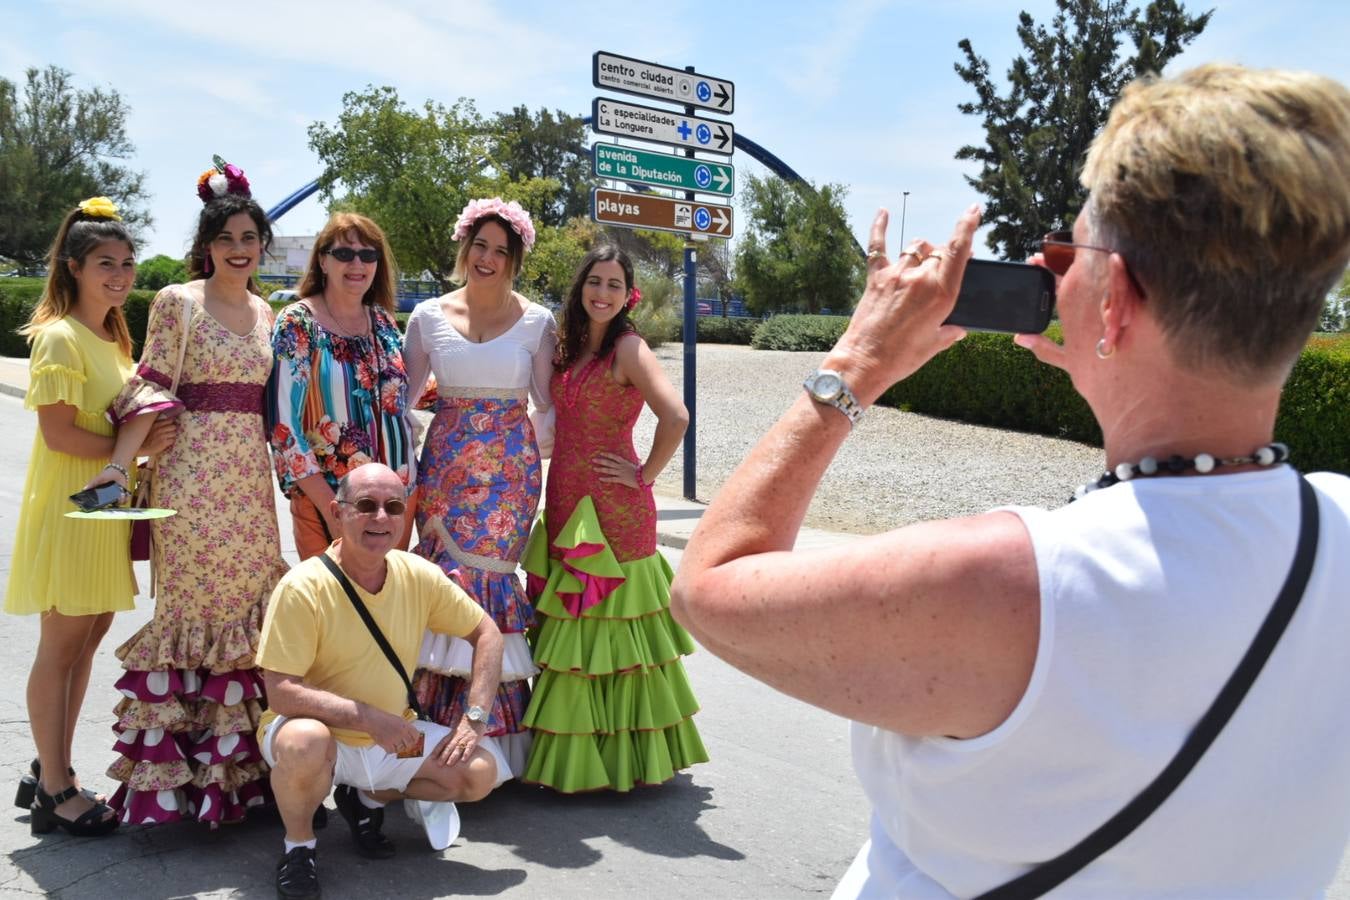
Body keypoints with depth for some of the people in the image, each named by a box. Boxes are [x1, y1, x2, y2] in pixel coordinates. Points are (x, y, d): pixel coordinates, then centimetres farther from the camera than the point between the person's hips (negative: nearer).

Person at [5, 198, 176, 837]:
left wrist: (148, 437, 5)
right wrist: (136, 447, -20)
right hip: (69, 504, -9)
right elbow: (58, 432, -19)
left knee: (90, 635, 13)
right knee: (61, 644, 0)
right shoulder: (59, 337, -13)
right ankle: (54, 792, 10)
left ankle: (53, 772, 25)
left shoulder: (113, 336, 14)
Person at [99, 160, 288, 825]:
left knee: (249, 611, 6)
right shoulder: (177, 303, -1)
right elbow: (148, 394, -7)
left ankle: (235, 758, 17)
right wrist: (119, 467, -16)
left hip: (251, 474, 5)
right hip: (193, 472, -5)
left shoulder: (266, 314, 14)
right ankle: (174, 766, 8)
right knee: (192, 606, -2)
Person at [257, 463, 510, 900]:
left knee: (482, 771, -11)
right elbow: (280, 692, -23)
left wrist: (475, 718, -8)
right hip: (324, 736, -5)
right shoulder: (303, 587, -21)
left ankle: (368, 800, 15)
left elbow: (486, 633, 3)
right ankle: (299, 844, -4)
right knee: (304, 741, -37)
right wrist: (368, 718, -31)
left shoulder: (419, 576, -8)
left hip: (393, 738, 5)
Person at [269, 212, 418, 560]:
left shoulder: (385, 321, 8)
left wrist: (410, 485, 10)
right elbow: (282, 426, -12)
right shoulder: (297, 324, -8)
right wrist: (330, 506, -17)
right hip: (327, 501, -5)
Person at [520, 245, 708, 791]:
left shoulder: (628, 347, -12)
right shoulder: (571, 348, 12)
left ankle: (620, 755, 13)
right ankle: (575, 753, 24)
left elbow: (675, 417, -25)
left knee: (608, 626, -1)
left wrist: (646, 475, -14)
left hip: (614, 508, -8)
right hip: (566, 502, 8)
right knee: (573, 629, 12)